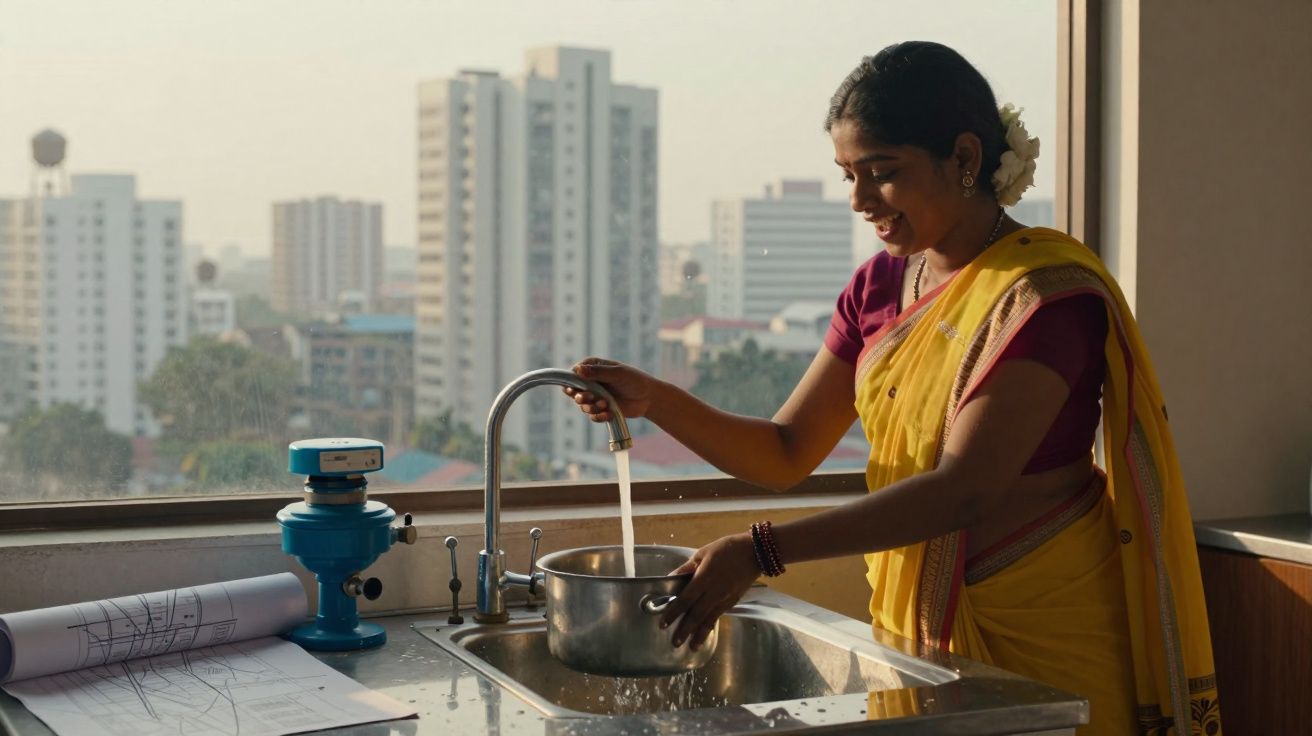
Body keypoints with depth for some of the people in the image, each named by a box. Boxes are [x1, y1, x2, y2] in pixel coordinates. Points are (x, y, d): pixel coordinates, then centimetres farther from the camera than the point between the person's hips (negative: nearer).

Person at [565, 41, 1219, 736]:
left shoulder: (1048, 292, -18)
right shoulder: (879, 287, 5)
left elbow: (963, 489, -27)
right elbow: (785, 454, 6)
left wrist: (763, 549, -32)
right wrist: (654, 400, -11)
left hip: (1040, 639, -6)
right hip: (913, 624, 6)